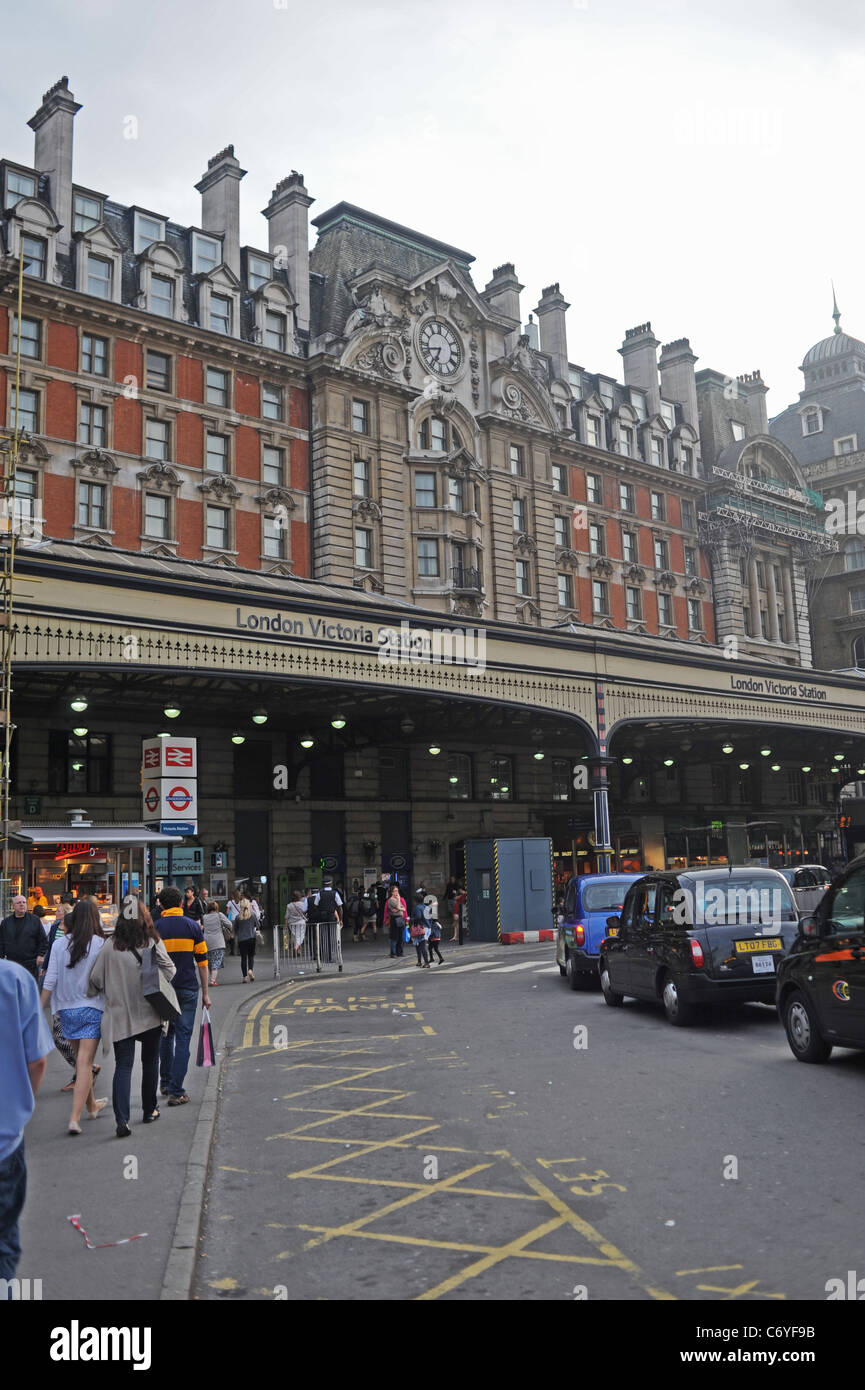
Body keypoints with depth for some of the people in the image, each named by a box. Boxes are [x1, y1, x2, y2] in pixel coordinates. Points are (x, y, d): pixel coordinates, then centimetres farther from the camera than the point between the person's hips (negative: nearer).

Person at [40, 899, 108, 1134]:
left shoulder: (60, 944, -2)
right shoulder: (101, 944, -11)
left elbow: (50, 981, -2)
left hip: (66, 1009, 4)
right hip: (91, 1009, -4)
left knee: (80, 1058, 20)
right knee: (85, 1062, -2)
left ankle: (92, 1105, 36)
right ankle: (75, 1118, -10)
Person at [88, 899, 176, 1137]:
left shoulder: (110, 947, -9)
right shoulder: (154, 944, -10)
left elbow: (95, 980, -4)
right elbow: (170, 973, -7)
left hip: (120, 1015, 0)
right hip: (150, 1014, 0)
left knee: (123, 1066, 1)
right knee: (150, 1062, 17)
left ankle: (121, 1119, -13)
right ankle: (149, 1110, 29)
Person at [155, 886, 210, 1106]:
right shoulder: (193, 927, -2)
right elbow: (202, 961, -2)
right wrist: (205, 993, 5)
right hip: (187, 989, -1)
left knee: (165, 1035, 19)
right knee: (183, 1038, 0)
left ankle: (165, 1083, 28)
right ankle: (176, 1092, -3)